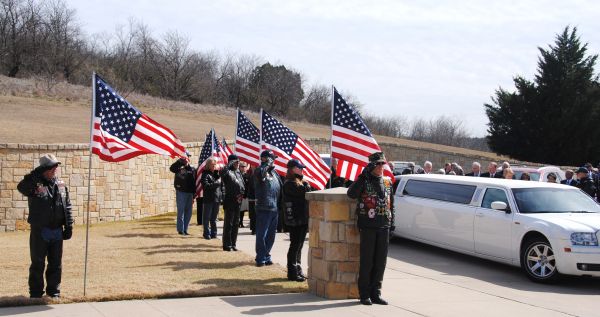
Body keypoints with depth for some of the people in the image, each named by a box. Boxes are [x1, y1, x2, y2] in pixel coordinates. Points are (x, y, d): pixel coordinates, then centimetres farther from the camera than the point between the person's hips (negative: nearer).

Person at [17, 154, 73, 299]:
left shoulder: (61, 185, 8)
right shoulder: (35, 184, -8)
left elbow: (67, 207, 10)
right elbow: (21, 187, -30)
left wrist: (69, 226, 5)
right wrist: (37, 173, -36)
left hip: (57, 231, 4)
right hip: (39, 231, -4)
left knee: (56, 264, 10)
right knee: (38, 264, 4)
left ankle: (54, 291, 22)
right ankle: (36, 293, 14)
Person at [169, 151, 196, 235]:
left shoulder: (192, 169, 11)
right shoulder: (179, 167, -1)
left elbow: (194, 183, 13)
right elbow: (172, 168, -24)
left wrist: (194, 195, 10)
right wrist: (180, 161, -26)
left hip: (190, 193, 5)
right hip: (181, 192, -5)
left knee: (188, 212, 8)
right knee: (181, 211, -3)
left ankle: (185, 230, 17)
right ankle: (180, 230, 3)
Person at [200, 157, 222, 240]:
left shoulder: (216, 173, 15)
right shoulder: (205, 174, -4)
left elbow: (221, 184, 18)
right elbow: (206, 185, -18)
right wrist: (217, 182, -16)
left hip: (217, 199, 6)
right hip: (208, 199, -6)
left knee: (214, 218, 13)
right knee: (207, 217, -1)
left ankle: (213, 233, 19)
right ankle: (207, 233, 6)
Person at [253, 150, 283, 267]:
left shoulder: (274, 172, 17)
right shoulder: (259, 171, -8)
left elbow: (281, 188, 22)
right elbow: (260, 172, -35)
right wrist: (268, 164, -20)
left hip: (275, 209, 8)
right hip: (264, 209, -8)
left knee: (271, 235, 15)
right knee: (261, 235, -2)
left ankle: (266, 256, 25)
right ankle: (261, 258, 4)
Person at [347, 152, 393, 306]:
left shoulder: (387, 182, 13)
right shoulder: (364, 181, -4)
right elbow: (351, 194, -22)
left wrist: (391, 221, 14)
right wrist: (363, 176, -24)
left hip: (384, 226, 5)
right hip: (368, 226, -5)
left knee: (380, 261, 7)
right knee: (366, 261, 0)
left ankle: (376, 293, 16)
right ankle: (364, 294, 8)